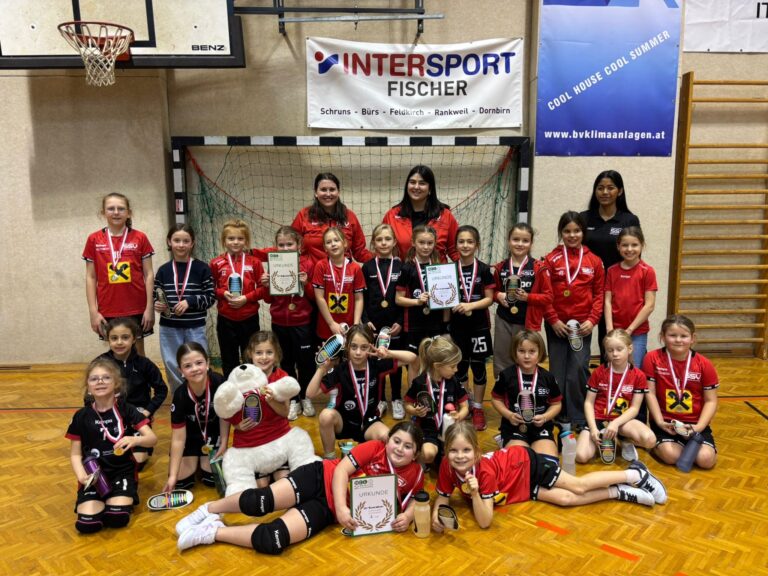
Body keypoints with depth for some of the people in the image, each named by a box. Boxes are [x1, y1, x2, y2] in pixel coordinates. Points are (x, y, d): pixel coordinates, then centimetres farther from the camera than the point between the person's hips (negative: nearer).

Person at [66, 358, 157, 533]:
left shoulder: (126, 410, -5)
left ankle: (124, 498, 10)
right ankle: (102, 500, 11)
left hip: (123, 471, -1)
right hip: (94, 474, 1)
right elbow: (75, 454, 4)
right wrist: (81, 475, -15)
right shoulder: (81, 417, -1)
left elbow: (152, 439, -10)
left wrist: (135, 440, -32)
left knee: (117, 518, -24)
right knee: (87, 524, -21)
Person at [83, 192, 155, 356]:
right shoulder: (94, 240, 2)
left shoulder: (140, 238, -1)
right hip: (108, 311, 1)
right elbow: (90, 277, 4)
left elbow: (148, 274, 1)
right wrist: (93, 311, -2)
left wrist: (149, 307, -5)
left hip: (137, 309, -1)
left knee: (137, 352, 8)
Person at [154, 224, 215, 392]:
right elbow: (156, 297, 10)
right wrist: (157, 305, -11)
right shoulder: (163, 270, 5)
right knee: (173, 369, 9)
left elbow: (211, 297, -4)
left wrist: (190, 301, -16)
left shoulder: (202, 269, -2)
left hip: (195, 328, -2)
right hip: (169, 328, 2)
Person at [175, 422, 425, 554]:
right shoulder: (374, 448, -7)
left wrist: (406, 516, -11)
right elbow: (342, 468, -11)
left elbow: (415, 498, 13)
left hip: (329, 509, 1)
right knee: (259, 501, -23)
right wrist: (342, 506, -24)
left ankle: (213, 531, -3)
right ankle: (210, 509, 7)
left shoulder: (414, 474, 0)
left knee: (272, 542, -22)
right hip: (322, 478, -1)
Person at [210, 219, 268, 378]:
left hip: (250, 318, 0)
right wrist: (222, 293, -12)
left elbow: (263, 289, -1)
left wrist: (246, 297, -15)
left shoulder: (254, 262, -1)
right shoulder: (216, 263, 0)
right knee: (229, 362, 13)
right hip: (226, 319, 1)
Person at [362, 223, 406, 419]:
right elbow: (362, 298, 1)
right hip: (373, 323, 1)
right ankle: (380, 400, 22)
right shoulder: (367, 267, 2)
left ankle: (397, 400, 22)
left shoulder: (401, 267, 0)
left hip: (395, 324, 0)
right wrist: (365, 320, -9)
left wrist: (400, 322, -9)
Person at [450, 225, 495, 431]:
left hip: (479, 325, -1)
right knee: (460, 366, 10)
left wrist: (470, 306, -19)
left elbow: (489, 299, -5)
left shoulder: (484, 269, -3)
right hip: (457, 325, 2)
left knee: (478, 366, 5)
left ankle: (478, 408, 18)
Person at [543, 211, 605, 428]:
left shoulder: (593, 261, 4)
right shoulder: (551, 259, 0)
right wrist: (553, 320, -8)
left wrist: (592, 320, -5)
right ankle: (559, 415, 21)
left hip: (582, 325, 0)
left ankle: (579, 417, 11)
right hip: (556, 325, 0)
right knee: (558, 370, 8)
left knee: (579, 369, -3)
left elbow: (599, 293, 5)